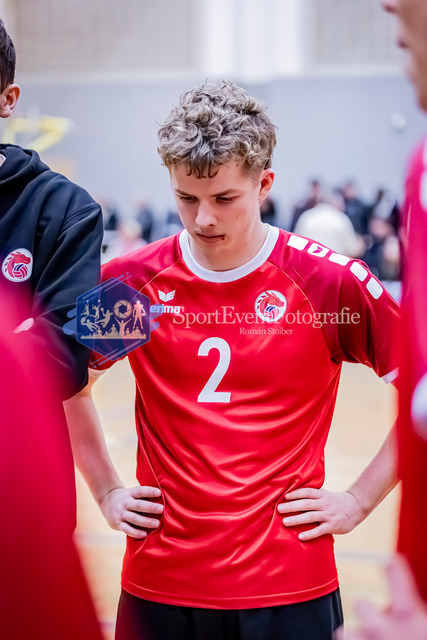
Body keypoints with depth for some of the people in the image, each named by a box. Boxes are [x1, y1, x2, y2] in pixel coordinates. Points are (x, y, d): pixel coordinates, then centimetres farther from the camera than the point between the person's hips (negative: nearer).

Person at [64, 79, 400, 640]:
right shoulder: (130, 280, -1)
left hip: (289, 590, -2)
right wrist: (106, 491, 10)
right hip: (160, 584, 2)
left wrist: (358, 500, -2)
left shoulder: (330, 282, -7)